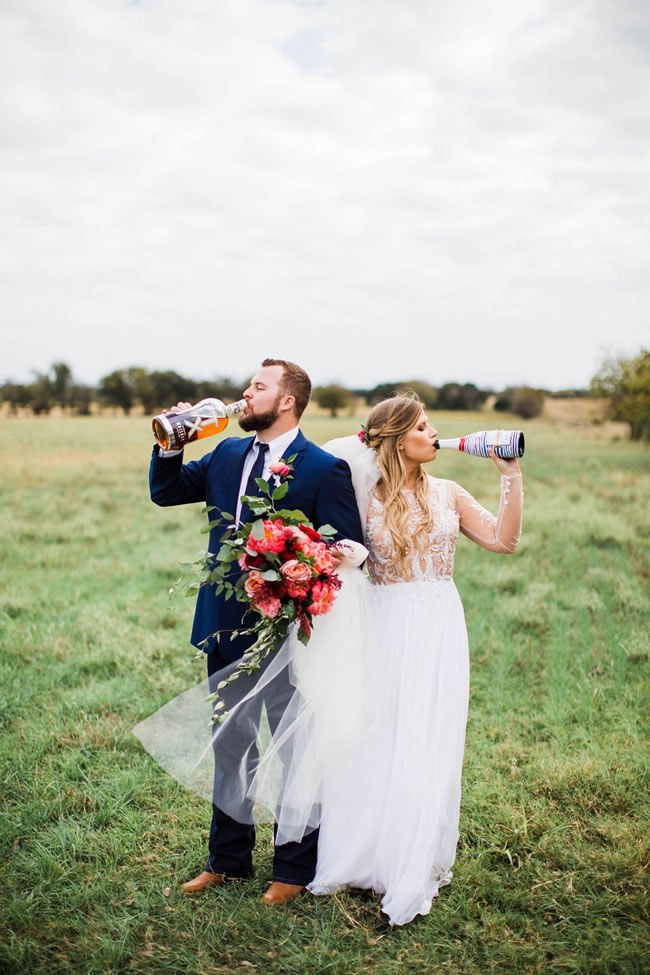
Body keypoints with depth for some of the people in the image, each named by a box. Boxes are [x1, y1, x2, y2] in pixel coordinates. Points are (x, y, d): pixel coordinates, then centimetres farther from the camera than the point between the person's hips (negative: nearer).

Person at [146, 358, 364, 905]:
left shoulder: (324, 469, -12)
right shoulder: (227, 454, 7)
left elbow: (346, 551, -14)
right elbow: (166, 491, 14)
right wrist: (171, 444, -2)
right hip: (226, 629, 7)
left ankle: (295, 869, 25)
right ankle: (228, 859, 36)